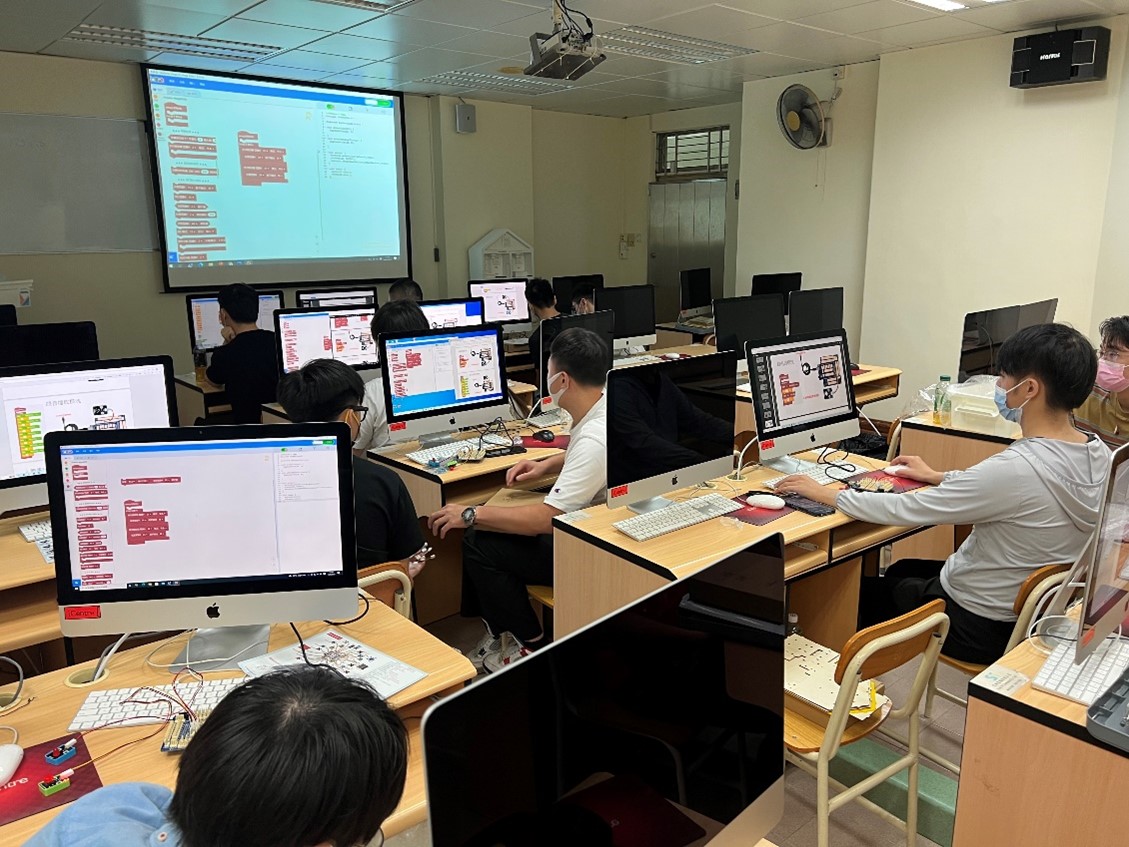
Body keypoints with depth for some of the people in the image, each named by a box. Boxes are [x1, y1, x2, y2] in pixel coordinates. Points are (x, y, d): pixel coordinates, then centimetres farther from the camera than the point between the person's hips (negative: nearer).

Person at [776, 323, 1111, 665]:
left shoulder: (1015, 467, -33)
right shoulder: (1098, 454, -7)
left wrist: (824, 494, -13)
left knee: (866, 588, 17)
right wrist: (938, 478, 18)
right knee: (900, 570, 28)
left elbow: (904, 509, -25)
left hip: (979, 629, -8)